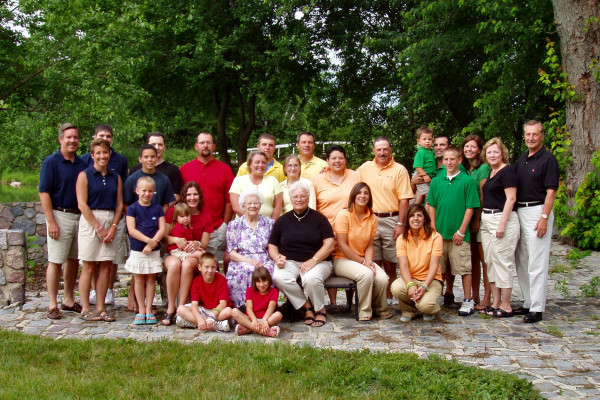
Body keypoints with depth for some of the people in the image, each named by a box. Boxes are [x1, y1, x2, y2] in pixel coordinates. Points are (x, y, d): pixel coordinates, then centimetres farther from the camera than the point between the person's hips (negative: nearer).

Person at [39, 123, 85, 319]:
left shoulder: (82, 164, 11)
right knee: (56, 261, -3)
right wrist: (51, 222, -15)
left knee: (74, 260, 11)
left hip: (80, 216, 6)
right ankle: (52, 305, 3)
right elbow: (44, 193, -9)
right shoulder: (51, 162, -5)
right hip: (60, 215, -6)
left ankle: (69, 301, 22)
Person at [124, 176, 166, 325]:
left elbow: (162, 229, -2)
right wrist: (149, 240, -17)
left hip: (154, 251, 1)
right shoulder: (132, 208, -1)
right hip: (137, 250, -1)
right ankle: (141, 310, 14)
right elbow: (132, 230, -10)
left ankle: (149, 310, 13)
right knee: (139, 279, 6)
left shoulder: (157, 209, 4)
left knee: (151, 279, 6)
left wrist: (152, 243, -15)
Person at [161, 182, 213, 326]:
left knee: (187, 264, -36)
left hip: (194, 255, 1)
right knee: (174, 264, -37)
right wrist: (176, 240, -16)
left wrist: (197, 244, -15)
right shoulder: (173, 211, 8)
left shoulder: (205, 217, 11)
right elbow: (163, 236, 3)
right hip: (173, 253, 0)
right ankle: (171, 308, -29)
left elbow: (204, 244, 8)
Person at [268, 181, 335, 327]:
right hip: (290, 262, 3)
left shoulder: (319, 218, 5)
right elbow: (272, 245, 15)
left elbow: (330, 244, -4)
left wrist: (313, 261, -17)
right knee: (279, 277, -31)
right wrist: (277, 258, -8)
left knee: (311, 278, -36)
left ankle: (320, 310, -6)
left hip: (318, 261, -2)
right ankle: (306, 307, -11)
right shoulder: (283, 221, 13)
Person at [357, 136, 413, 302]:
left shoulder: (400, 170, 1)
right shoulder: (365, 168, 9)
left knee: (390, 265, 3)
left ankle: (388, 299, 12)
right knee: (374, 263, 4)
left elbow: (404, 199, -3)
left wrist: (400, 224, -10)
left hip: (391, 221, -2)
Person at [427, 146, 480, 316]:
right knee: (439, 268, 11)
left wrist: (461, 231, -10)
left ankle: (468, 301, 11)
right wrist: (433, 228, 1)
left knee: (464, 268, 2)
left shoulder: (467, 181, -3)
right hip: (440, 232, 4)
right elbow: (432, 206, 11)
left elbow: (470, 208, -5)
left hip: (459, 234, -4)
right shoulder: (436, 181, 9)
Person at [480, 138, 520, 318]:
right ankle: (495, 303, 16)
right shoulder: (490, 173, 17)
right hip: (487, 221, 9)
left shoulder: (507, 171, -8)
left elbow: (511, 199, -15)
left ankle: (506, 306, 1)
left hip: (502, 218, -9)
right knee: (490, 262, 10)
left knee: (502, 262, -6)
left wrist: (502, 224, -20)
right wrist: (481, 220, 15)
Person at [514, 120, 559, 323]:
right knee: (521, 261, 12)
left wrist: (544, 218, -18)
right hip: (519, 211, 8)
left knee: (537, 263, -7)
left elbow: (551, 191, -12)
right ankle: (528, 303, 21)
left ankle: (537, 308, -3)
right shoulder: (521, 159, 16)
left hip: (537, 211, -8)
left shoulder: (548, 159, -6)